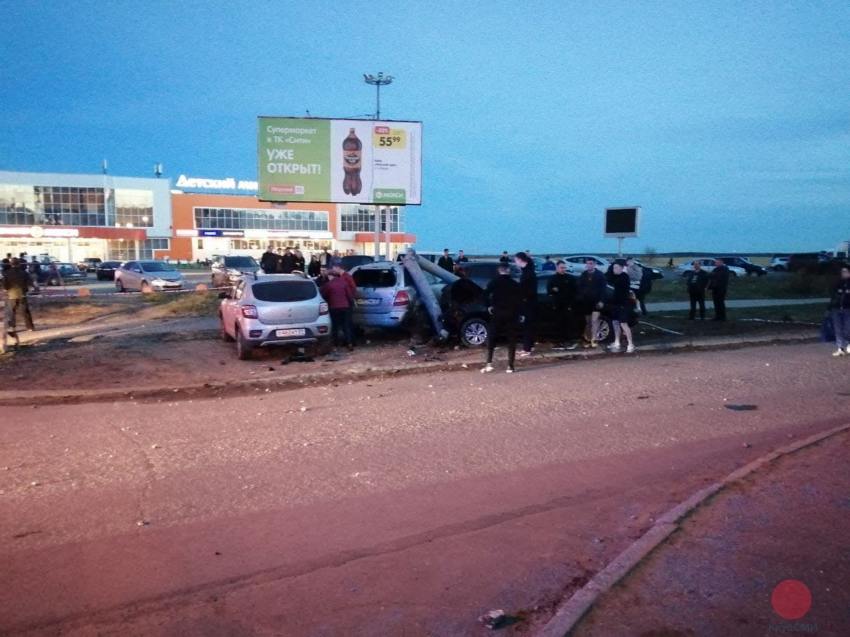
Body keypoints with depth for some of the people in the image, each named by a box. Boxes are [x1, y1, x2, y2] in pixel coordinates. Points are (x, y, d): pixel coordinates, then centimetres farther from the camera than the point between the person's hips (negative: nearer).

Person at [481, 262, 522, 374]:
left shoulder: (494, 282, 1)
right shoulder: (515, 285, 5)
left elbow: (485, 294, -13)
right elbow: (520, 300, 2)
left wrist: (489, 306, -1)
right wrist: (518, 312, 10)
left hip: (497, 314, -1)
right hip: (512, 314, 1)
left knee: (491, 338, 6)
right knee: (511, 340, 6)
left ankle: (489, 363, -7)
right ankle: (510, 366, 1)